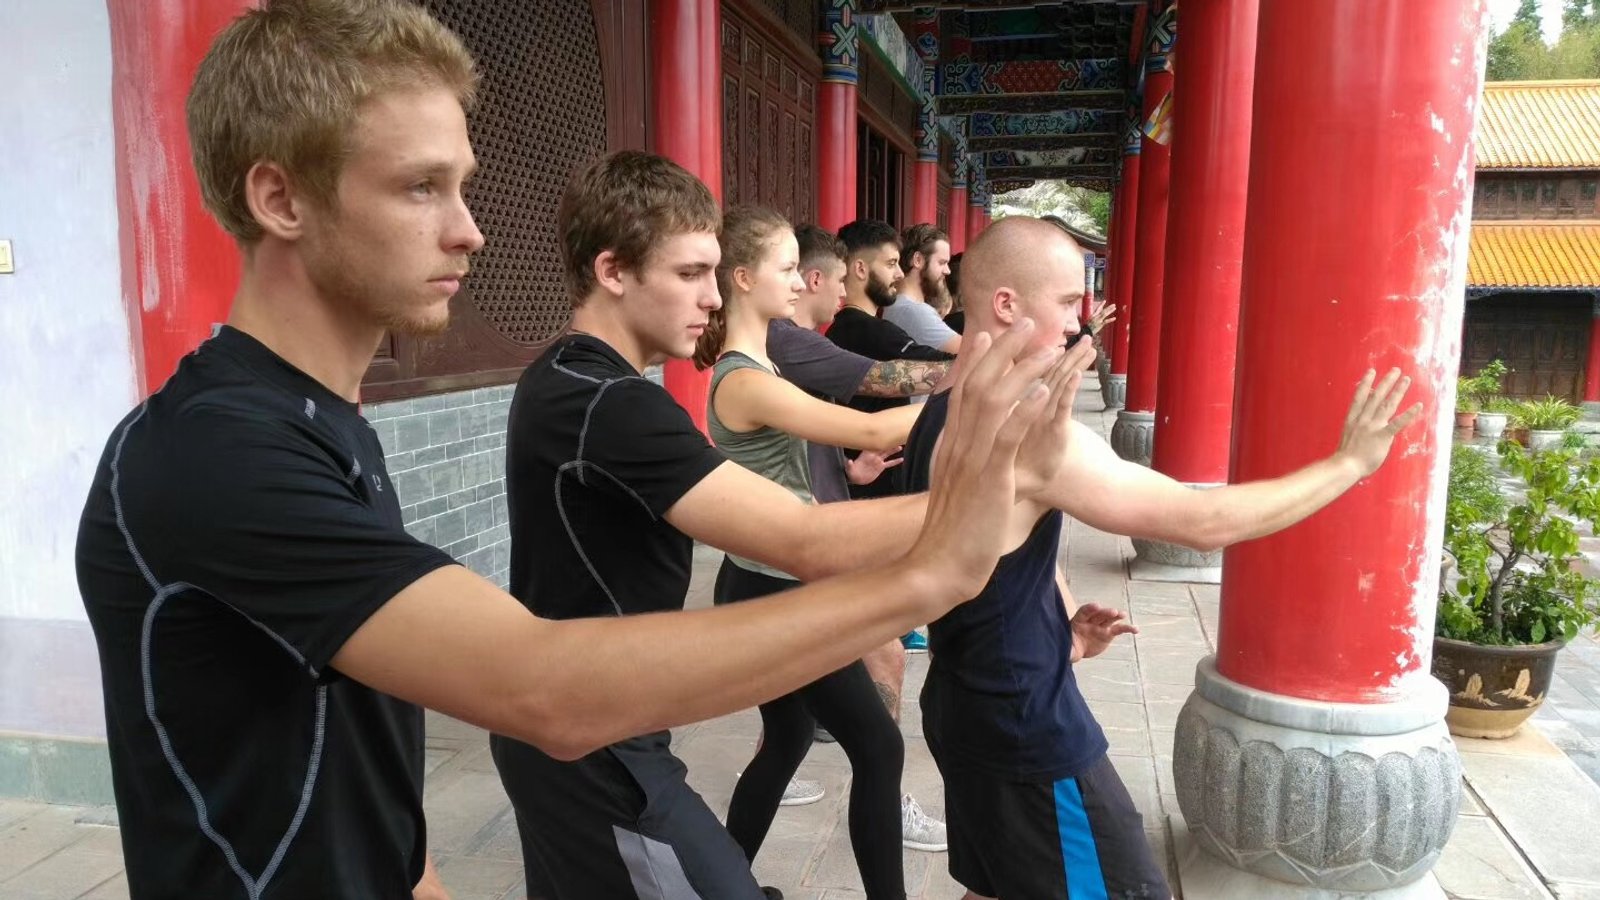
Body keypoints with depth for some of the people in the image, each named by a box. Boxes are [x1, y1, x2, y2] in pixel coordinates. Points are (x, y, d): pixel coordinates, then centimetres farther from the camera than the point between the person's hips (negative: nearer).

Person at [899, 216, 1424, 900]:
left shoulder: (941, 417, 6)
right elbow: (1204, 522, -23)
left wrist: (1056, 632, 9)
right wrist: (1350, 462, -10)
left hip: (971, 708, 10)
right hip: (1030, 735, -10)